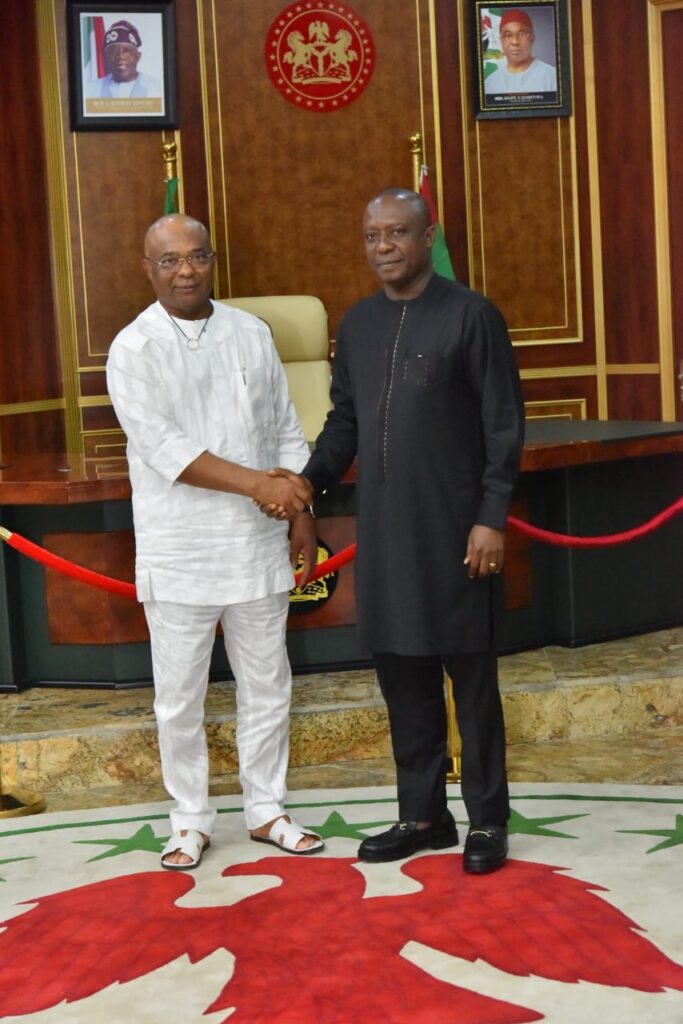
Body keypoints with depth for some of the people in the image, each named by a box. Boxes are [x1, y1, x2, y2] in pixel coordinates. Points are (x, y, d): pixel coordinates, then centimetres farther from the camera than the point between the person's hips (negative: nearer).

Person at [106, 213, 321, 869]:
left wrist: (302, 514, 5)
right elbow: (164, 448, -16)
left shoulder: (251, 333, 7)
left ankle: (265, 809, 26)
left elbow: (285, 431, 12)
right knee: (179, 697, 4)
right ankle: (190, 820, 20)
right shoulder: (134, 349, -6)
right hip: (178, 551, -3)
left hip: (257, 544, 4)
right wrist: (259, 484, -21)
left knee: (266, 685, 11)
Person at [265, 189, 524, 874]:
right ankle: (422, 814, 22)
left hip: (453, 528, -5)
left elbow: (504, 427, -7)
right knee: (402, 675, 10)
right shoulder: (357, 324, 11)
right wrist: (311, 478, 0)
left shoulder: (471, 316, -5)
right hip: (383, 529, 5)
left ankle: (487, 819, 14)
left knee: (470, 675, 3)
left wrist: (491, 517, -12)